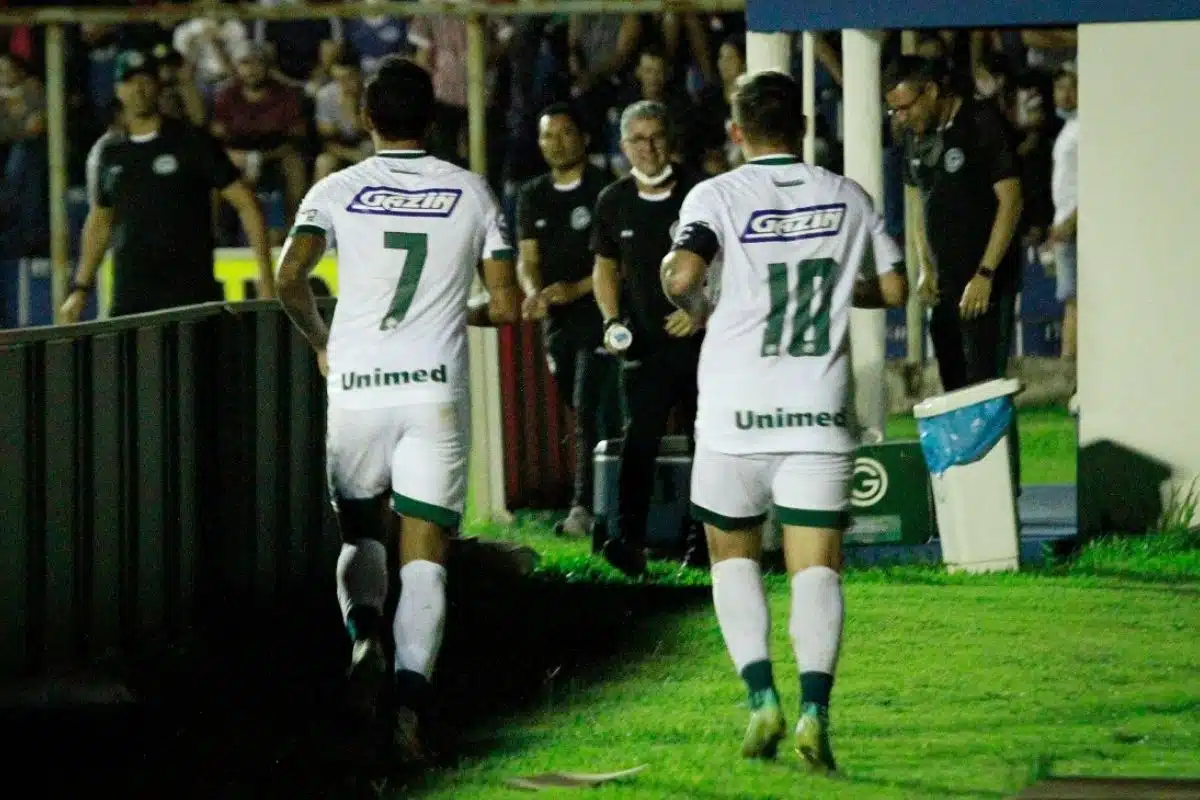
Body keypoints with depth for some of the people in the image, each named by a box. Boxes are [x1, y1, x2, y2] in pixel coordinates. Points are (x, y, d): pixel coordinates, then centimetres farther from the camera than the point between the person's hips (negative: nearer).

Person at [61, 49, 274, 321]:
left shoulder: (191, 142, 0)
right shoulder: (107, 152, 13)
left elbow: (246, 203, -2)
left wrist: (266, 276, -10)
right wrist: (80, 289, 22)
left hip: (191, 296, -4)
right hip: (128, 298, 4)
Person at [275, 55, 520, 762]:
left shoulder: (337, 192, 3)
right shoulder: (472, 193, 5)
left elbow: (291, 278, -11)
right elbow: (507, 305, 2)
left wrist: (321, 341, 8)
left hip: (356, 386, 0)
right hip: (436, 389, 0)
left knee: (361, 535, 21)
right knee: (425, 557, -2)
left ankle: (366, 636, -7)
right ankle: (413, 692, -21)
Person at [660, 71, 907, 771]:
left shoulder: (719, 195, -4)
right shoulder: (848, 198, 5)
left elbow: (681, 274, -19)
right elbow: (894, 290, 12)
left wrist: (695, 306, 4)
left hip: (735, 411, -1)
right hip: (820, 411, 1)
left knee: (735, 556, 17)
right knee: (817, 568, 0)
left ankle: (762, 697, 1)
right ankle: (814, 706, -20)